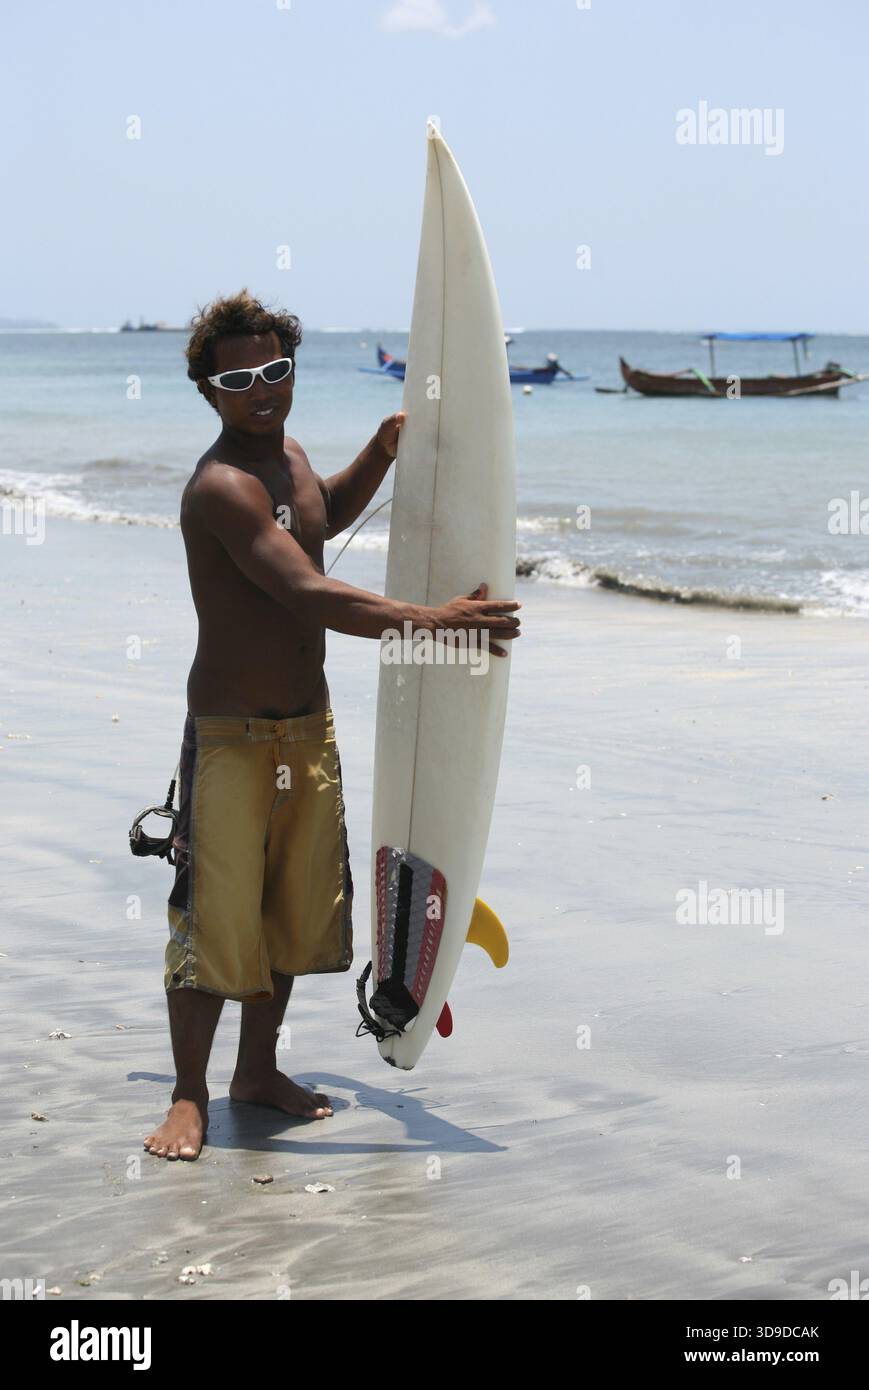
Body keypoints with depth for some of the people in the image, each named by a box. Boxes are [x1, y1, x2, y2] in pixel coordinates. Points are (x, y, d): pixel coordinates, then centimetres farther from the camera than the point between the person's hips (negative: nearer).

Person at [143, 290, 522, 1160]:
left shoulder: (288, 454, 8)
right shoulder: (222, 486, -21)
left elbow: (326, 516, 32)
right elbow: (309, 595, -31)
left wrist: (382, 452, 14)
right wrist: (428, 622, -34)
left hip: (310, 727, 9)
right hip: (231, 733, -9)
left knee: (297, 909, 15)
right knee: (215, 916, -5)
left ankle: (258, 1070, 29)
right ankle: (189, 1096, 8)